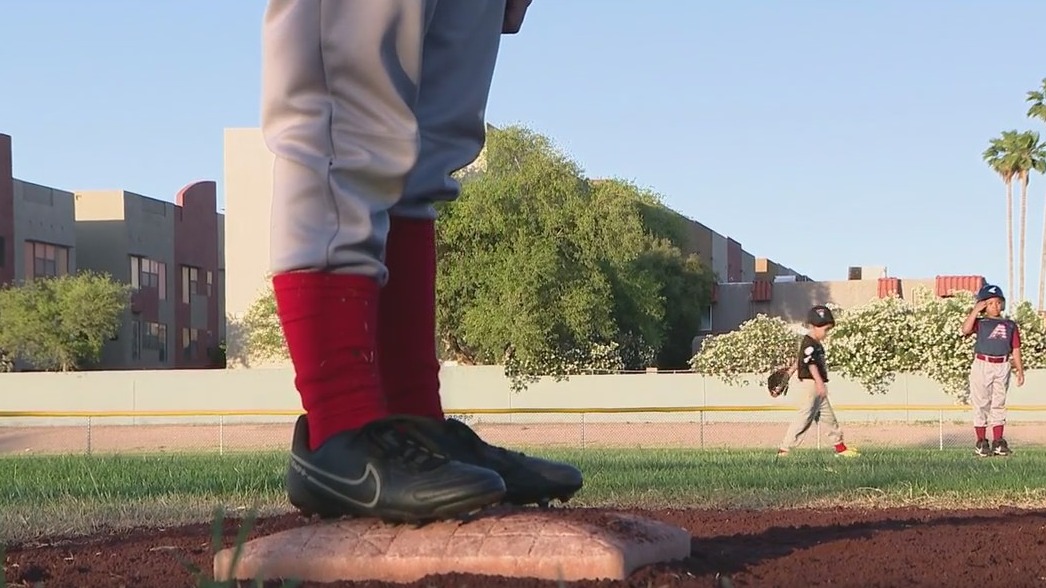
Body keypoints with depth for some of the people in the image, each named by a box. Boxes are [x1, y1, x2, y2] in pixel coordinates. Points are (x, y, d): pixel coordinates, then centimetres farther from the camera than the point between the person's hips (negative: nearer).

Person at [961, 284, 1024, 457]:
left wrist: (1020, 370, 3)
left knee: (999, 404, 8)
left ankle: (998, 441, 13)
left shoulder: (1010, 325, 11)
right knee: (981, 404, 2)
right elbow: (965, 329, -19)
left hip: (1003, 367, 3)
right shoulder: (980, 323, 2)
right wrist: (976, 310, -15)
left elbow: (1015, 350, 10)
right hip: (982, 365, -3)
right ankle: (981, 442, 7)